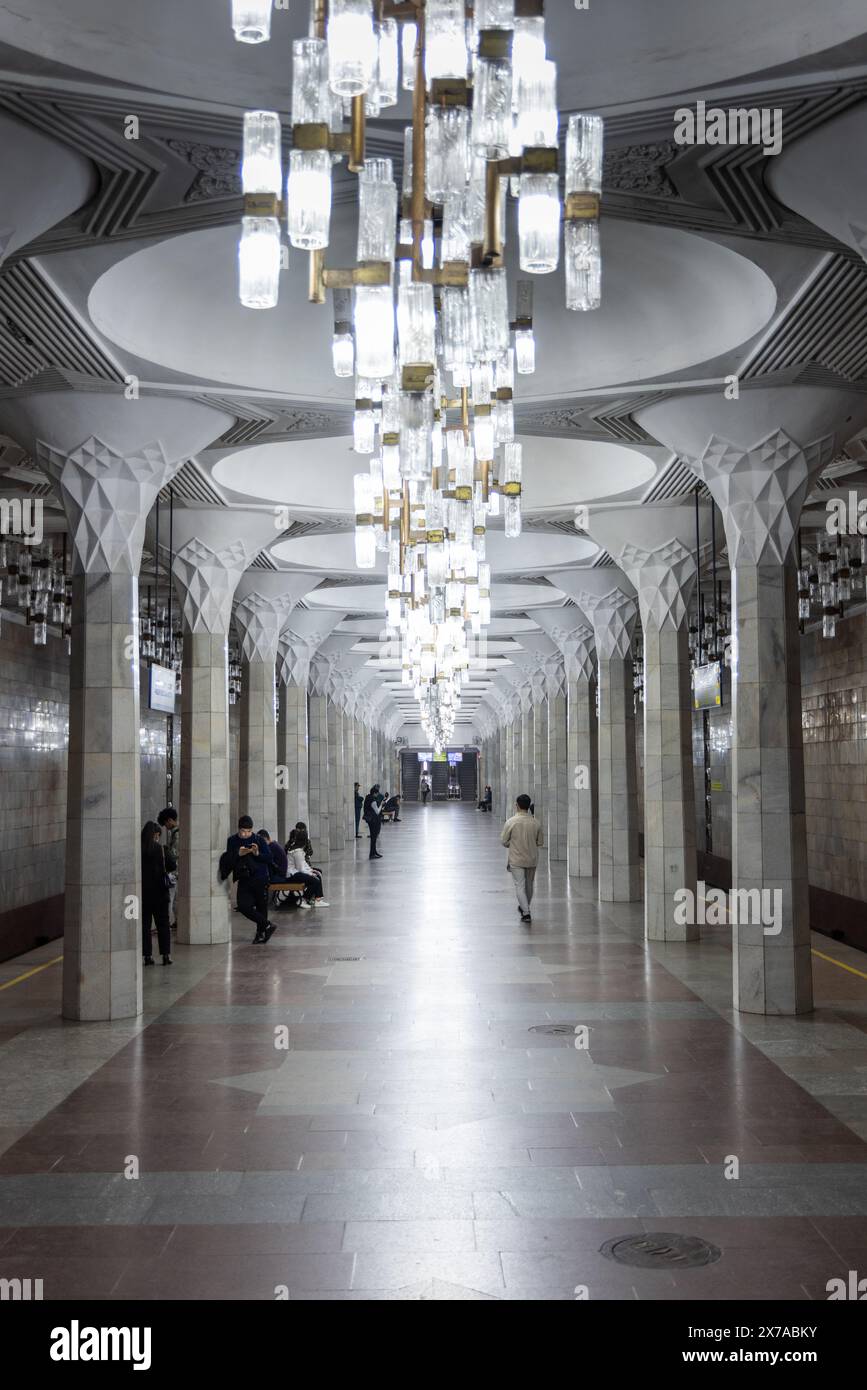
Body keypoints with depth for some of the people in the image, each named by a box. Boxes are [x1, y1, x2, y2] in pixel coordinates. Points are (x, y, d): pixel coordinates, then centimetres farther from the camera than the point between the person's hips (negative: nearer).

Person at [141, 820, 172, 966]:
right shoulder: (157, 847, -9)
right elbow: (162, 869, -10)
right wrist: (165, 887, -2)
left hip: (142, 890, 3)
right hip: (157, 890, -3)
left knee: (144, 923, 8)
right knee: (163, 923, 6)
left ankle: (147, 955, 7)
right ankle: (166, 954, 3)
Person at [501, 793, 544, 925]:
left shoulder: (511, 822, -14)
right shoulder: (535, 822, -6)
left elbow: (504, 841, -7)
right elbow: (539, 842, 3)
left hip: (516, 860, -3)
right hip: (532, 859, 3)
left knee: (520, 886, 1)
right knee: (529, 885, 19)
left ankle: (526, 913, -8)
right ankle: (525, 907, 36)